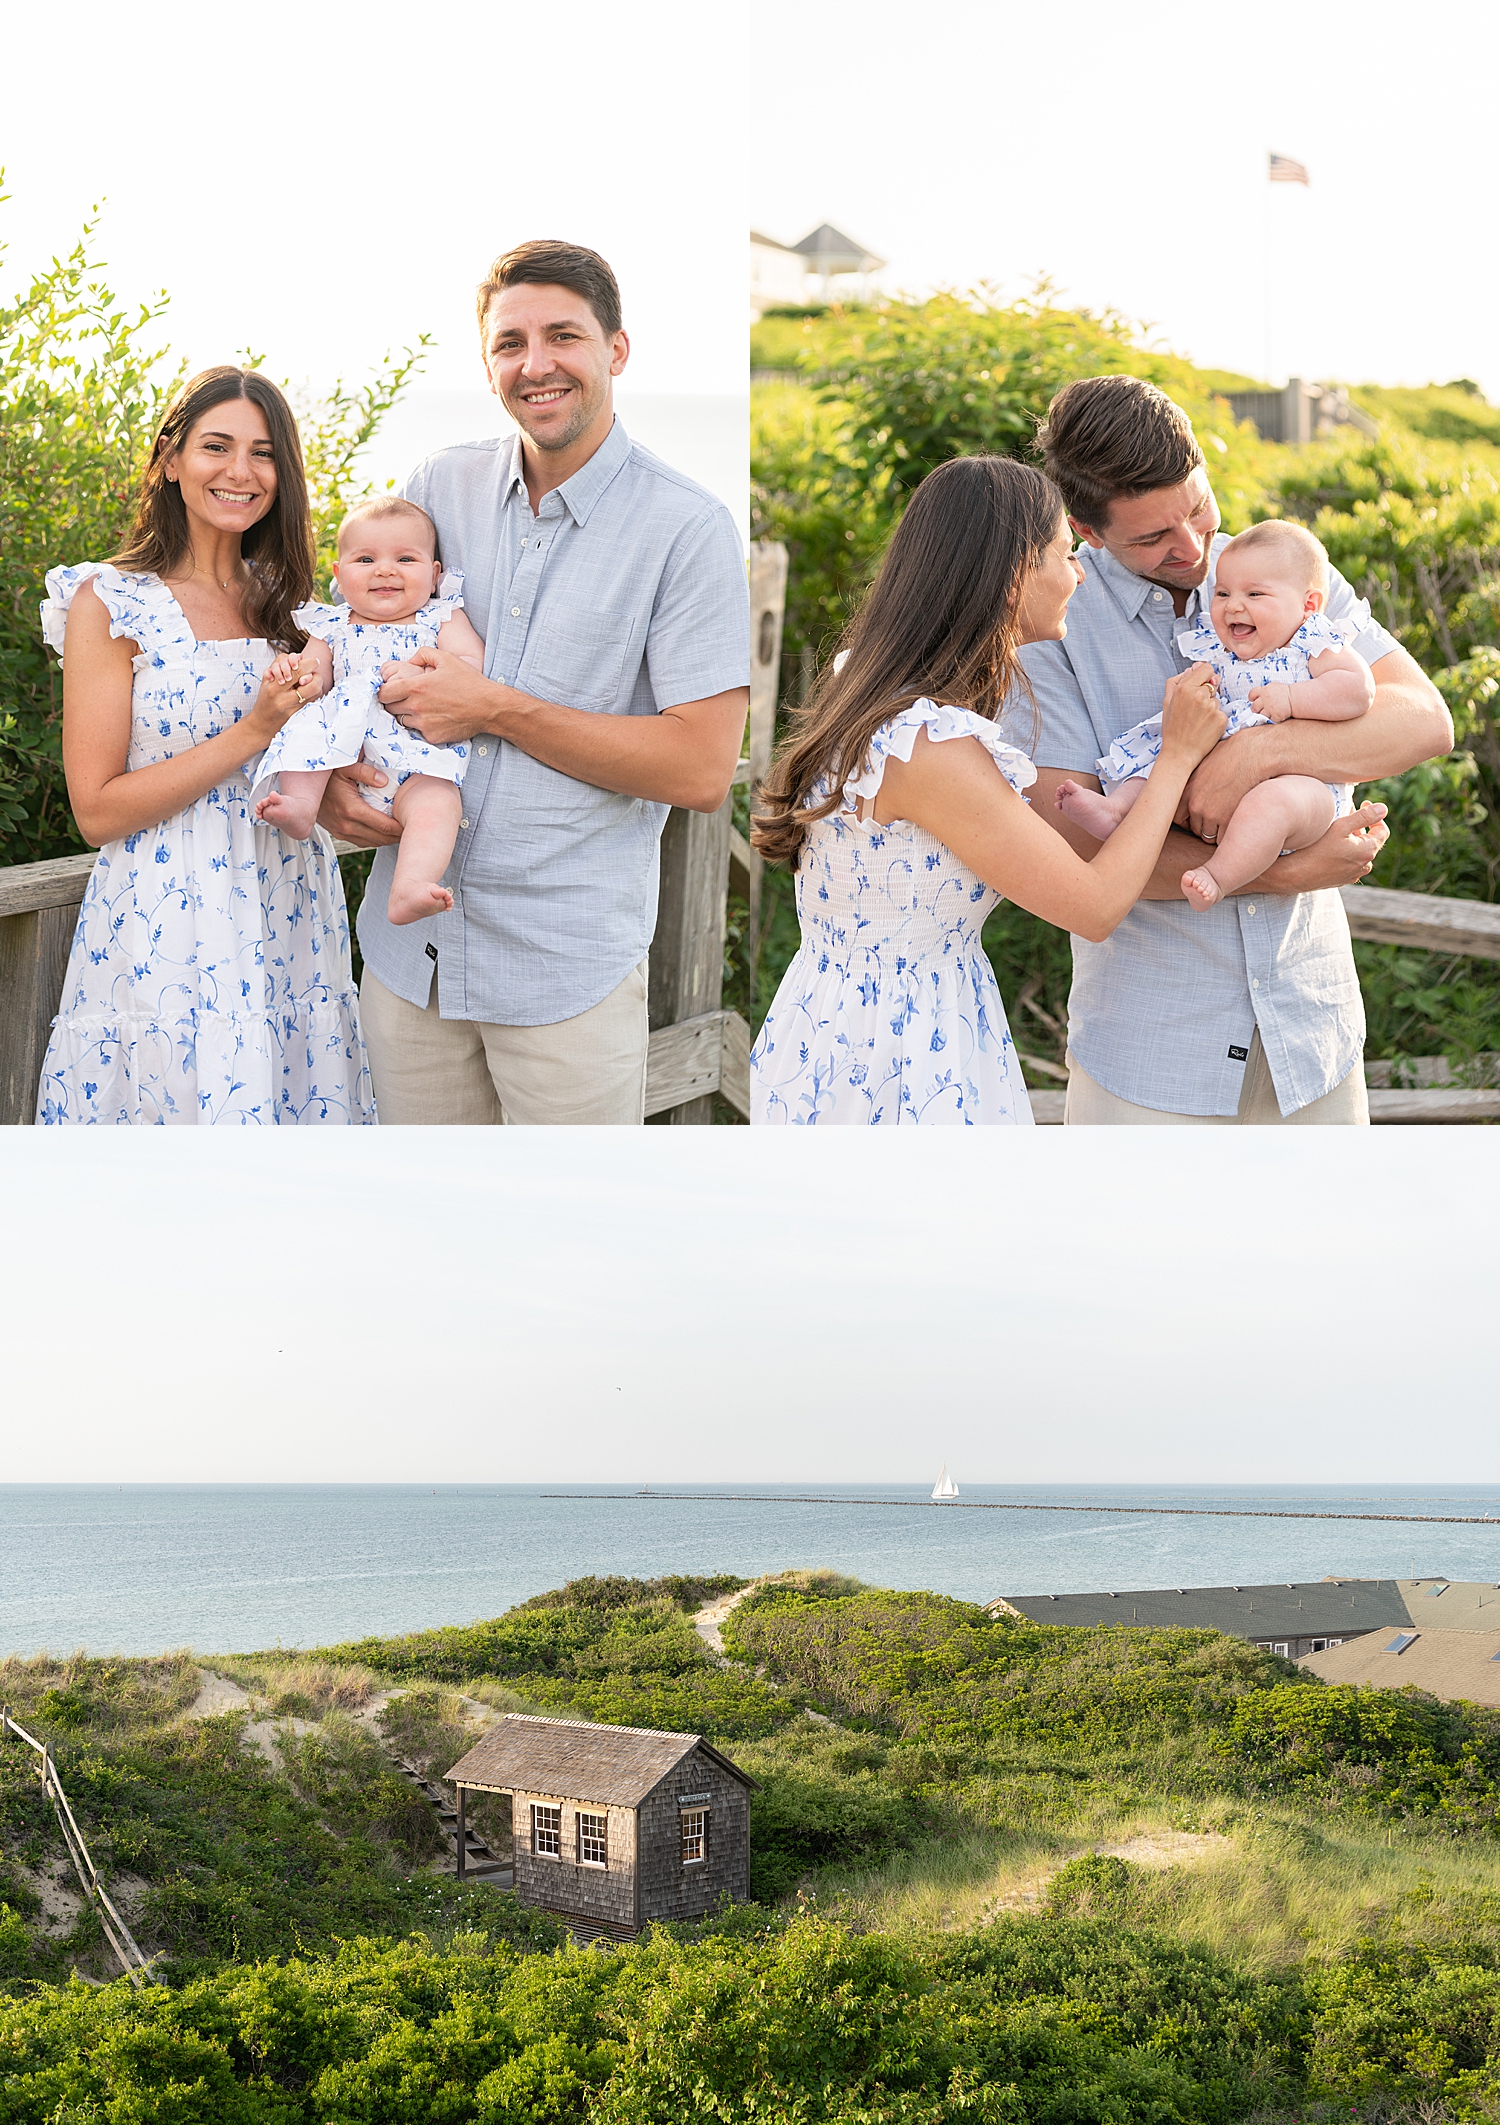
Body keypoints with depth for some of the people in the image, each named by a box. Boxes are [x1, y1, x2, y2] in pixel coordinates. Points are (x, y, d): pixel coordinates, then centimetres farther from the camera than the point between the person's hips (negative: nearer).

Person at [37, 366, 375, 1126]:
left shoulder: (284, 600, 11)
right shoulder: (109, 602, -5)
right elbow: (97, 809, -10)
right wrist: (252, 734, -17)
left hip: (291, 921, 5)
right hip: (164, 935, -5)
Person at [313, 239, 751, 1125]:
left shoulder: (687, 528, -10)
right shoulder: (439, 486, 5)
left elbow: (703, 769, -15)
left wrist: (494, 709, -16)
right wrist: (331, 765, -5)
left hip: (568, 959, -4)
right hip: (409, 942, 4)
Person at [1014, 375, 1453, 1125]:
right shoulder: (1049, 622, -8)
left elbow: (1426, 719, -8)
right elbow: (1070, 838, -17)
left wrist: (1260, 749, -24)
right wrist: (1282, 873, -20)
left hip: (1309, 1014, 3)